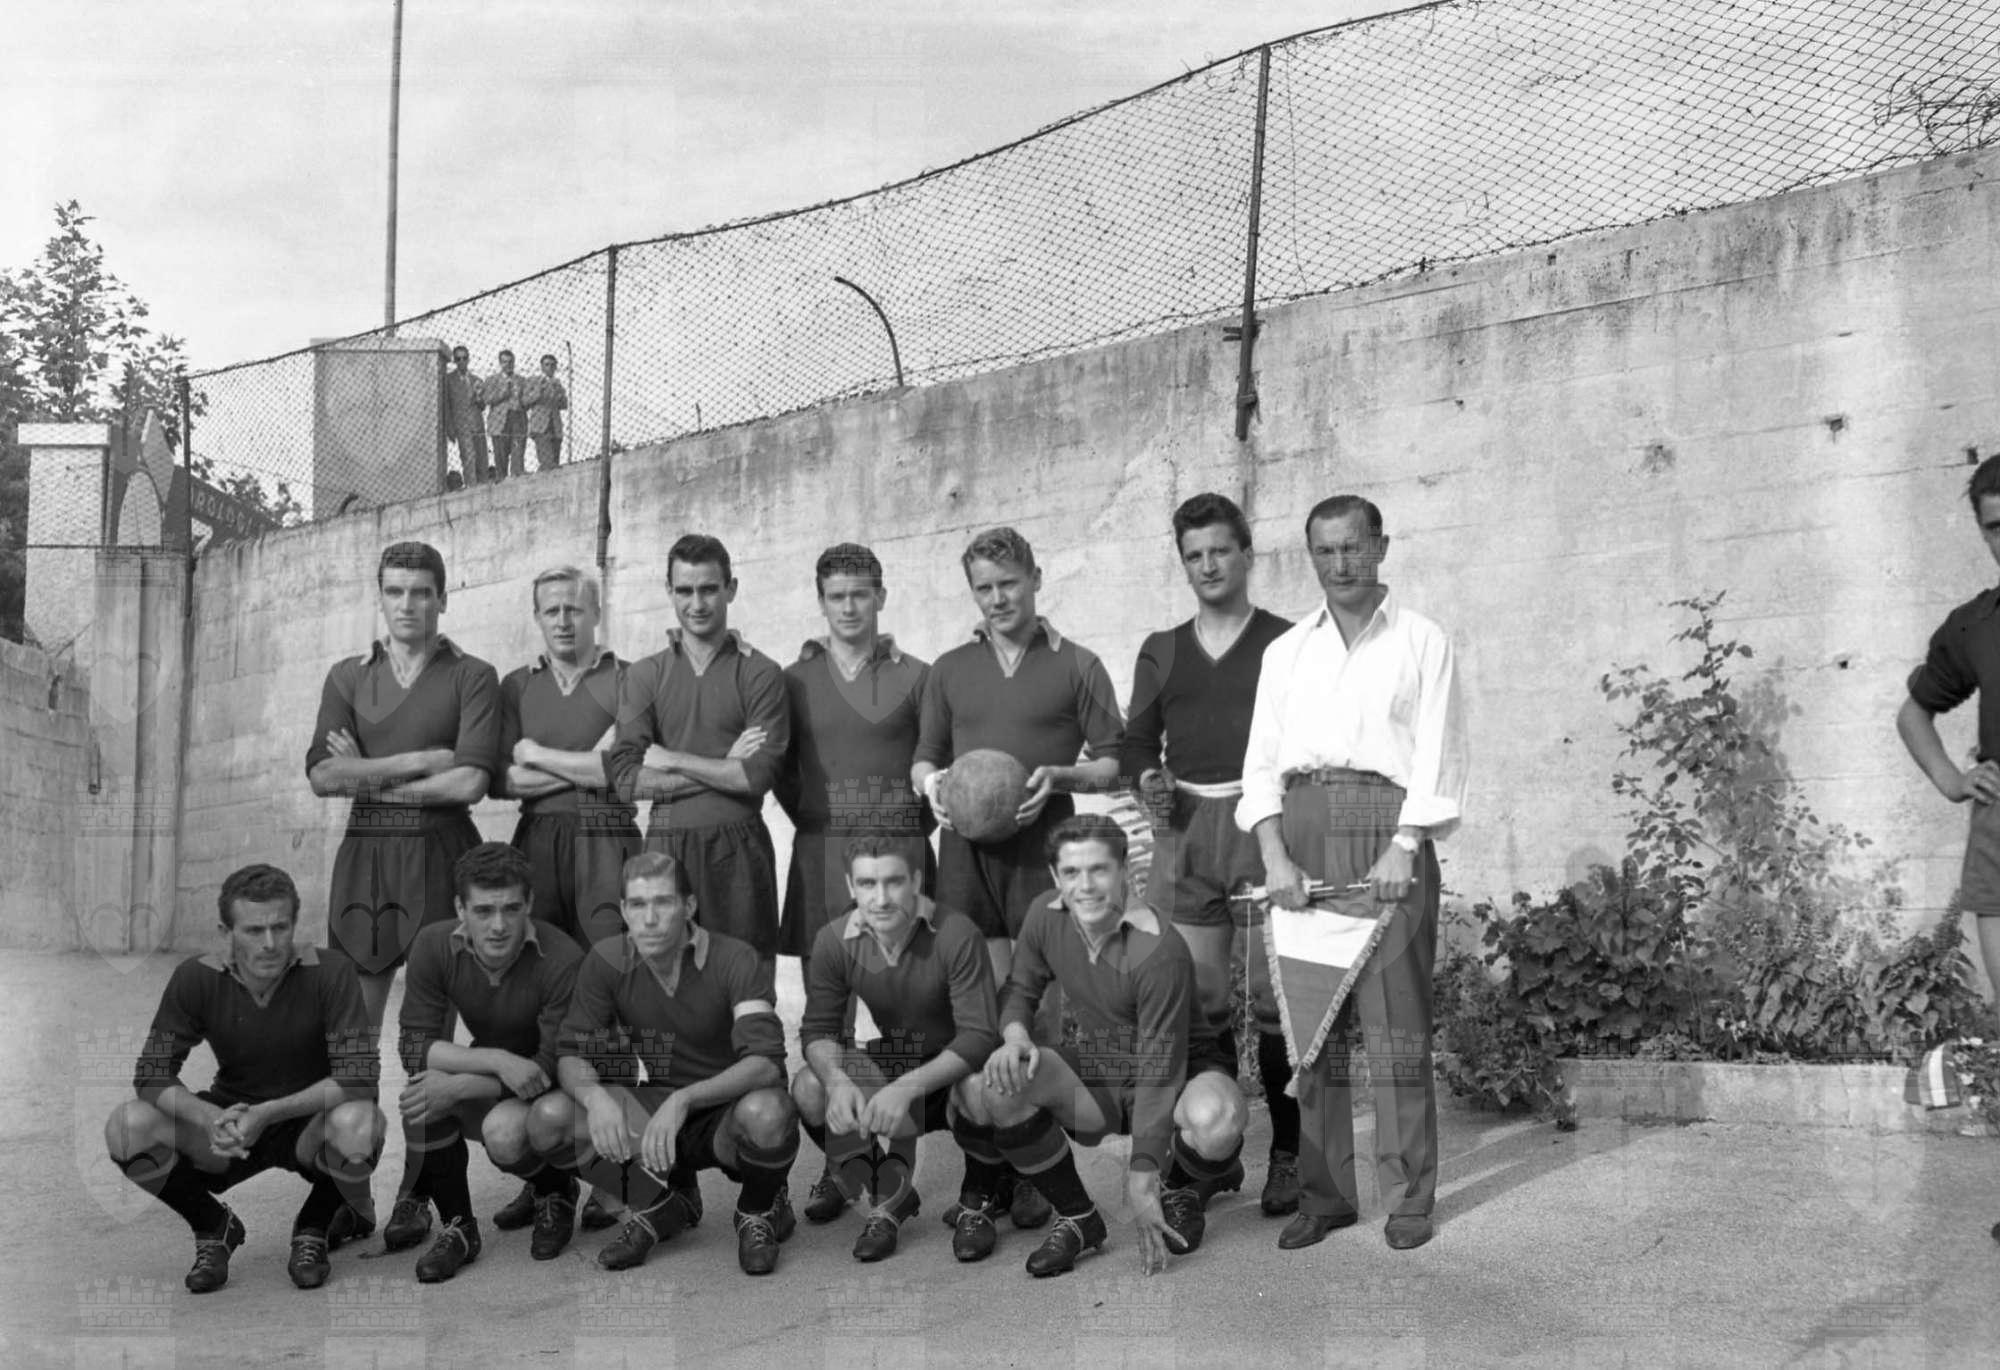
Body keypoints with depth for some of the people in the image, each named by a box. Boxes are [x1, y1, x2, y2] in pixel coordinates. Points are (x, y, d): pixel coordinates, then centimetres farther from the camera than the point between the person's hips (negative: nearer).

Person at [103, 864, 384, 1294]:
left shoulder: (329, 972, -21)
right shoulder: (196, 978, -13)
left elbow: (359, 1076, -26)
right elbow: (151, 1075, -13)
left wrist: (267, 1113, -35)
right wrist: (211, 1119, -33)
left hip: (310, 1123, -2)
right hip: (228, 1118, 2)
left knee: (358, 1123, -37)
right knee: (128, 1126, -24)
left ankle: (314, 1229, -1)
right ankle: (213, 1227, 6)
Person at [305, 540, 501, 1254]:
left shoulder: (471, 677, 4)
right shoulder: (349, 676, 13)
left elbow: (469, 782, -9)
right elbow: (322, 776, 0)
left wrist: (370, 776, -3)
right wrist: (419, 760, -8)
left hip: (439, 854, -2)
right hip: (365, 853, 3)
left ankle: (415, 1194, 6)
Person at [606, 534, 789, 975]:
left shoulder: (760, 673, 3)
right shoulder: (644, 675, 9)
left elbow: (759, 775, -8)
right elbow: (626, 779, -2)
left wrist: (669, 760, -5)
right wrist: (726, 767, -7)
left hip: (738, 846, -1)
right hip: (665, 844, 2)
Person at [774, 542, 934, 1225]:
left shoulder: (914, 676, 7)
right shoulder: (794, 680, 10)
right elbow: (780, 773, 14)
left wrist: (909, 835, 5)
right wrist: (821, 824, 8)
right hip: (820, 856, 1)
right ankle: (836, 1163, 6)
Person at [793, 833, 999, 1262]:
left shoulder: (956, 935, -27)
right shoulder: (834, 942, -14)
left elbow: (980, 1035, -30)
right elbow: (818, 1029, -10)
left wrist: (909, 1087, -44)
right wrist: (837, 1080, -34)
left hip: (954, 1070, -4)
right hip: (889, 1064, 4)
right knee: (808, 1090, -21)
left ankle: (976, 1201, -2)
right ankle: (892, 1199, 2)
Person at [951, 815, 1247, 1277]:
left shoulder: (1159, 950, -28)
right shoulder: (1046, 915, -10)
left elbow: (1160, 1067, -27)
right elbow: (1021, 989, 7)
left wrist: (1141, 1183, -27)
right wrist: (1015, 1036, -19)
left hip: (1186, 1072, -4)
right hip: (1098, 1071, 5)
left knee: (1214, 1121, -42)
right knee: (984, 1086, -23)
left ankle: (1183, 1186, 1)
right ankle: (1077, 1218, -3)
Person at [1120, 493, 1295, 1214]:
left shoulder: (1286, 642, 7)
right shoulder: (1160, 650, 19)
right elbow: (1135, 740, 18)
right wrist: (1147, 781, -2)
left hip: (1262, 826, -3)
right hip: (1182, 831, 3)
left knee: (1273, 999, -5)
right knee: (1197, 1002, 2)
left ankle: (1287, 1154, 5)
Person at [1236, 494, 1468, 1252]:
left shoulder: (1421, 642, 7)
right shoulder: (1286, 651, 16)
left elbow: (1438, 756, -1)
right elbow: (1262, 760, 10)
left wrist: (1404, 848, -14)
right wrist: (1275, 855, -4)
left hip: (1388, 825, -3)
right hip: (1302, 824, 3)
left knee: (1396, 1019, -4)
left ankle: (1409, 1196, 5)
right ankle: (1323, 1193, 11)